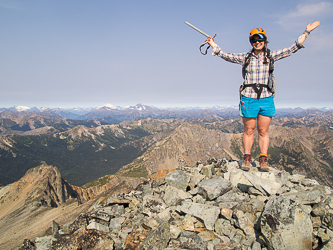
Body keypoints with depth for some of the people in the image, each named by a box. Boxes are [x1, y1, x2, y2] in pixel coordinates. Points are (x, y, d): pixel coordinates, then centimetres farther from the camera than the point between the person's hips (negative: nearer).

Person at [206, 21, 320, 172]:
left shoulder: (271, 56, 8)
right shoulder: (245, 58, 6)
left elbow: (294, 48, 9)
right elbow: (225, 56, 7)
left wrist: (306, 32, 8)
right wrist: (212, 44, 5)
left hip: (266, 99, 1)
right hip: (249, 99, -1)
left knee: (263, 131, 4)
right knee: (249, 131, 5)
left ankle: (263, 159, 10)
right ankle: (247, 158, 14)